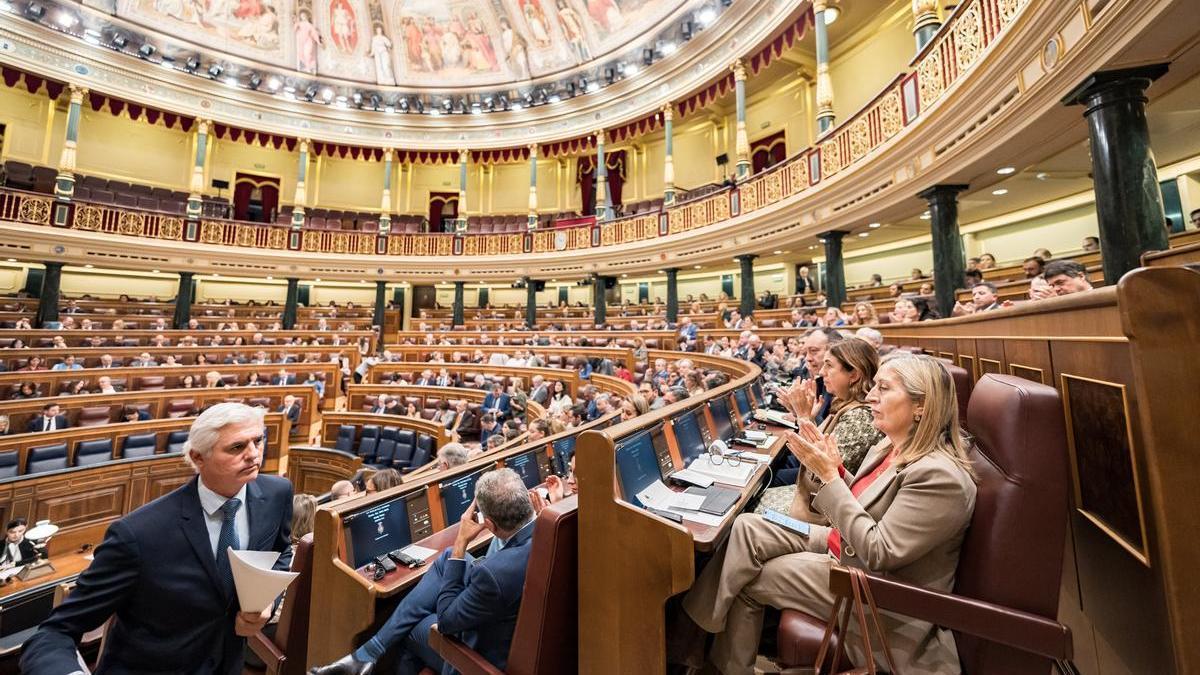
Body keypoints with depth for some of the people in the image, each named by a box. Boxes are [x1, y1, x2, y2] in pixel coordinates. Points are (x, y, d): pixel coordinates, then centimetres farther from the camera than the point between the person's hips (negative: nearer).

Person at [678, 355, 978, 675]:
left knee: (747, 582, -4)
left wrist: (829, 476, -28)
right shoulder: (892, 447, 0)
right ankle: (694, 629, 2)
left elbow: (877, 553, -27)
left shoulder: (939, 475, -27)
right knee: (746, 527, -9)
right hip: (842, 546, 8)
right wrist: (831, 467, -10)